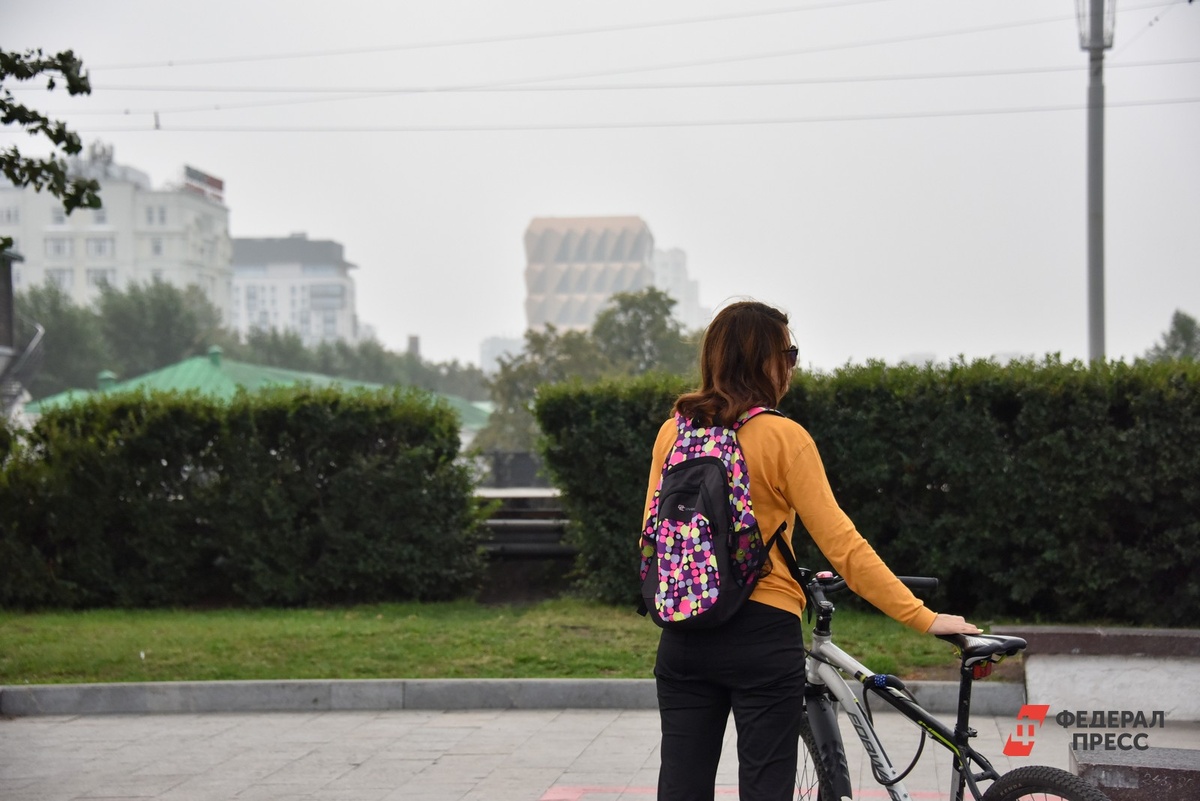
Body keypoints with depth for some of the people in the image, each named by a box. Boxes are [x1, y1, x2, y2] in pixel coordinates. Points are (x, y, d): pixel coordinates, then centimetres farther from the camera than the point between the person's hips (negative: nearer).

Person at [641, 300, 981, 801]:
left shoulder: (673, 431, 3)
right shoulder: (783, 437, -10)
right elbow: (840, 543, -13)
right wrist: (923, 618, -9)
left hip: (683, 635, 4)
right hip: (762, 633, -4)